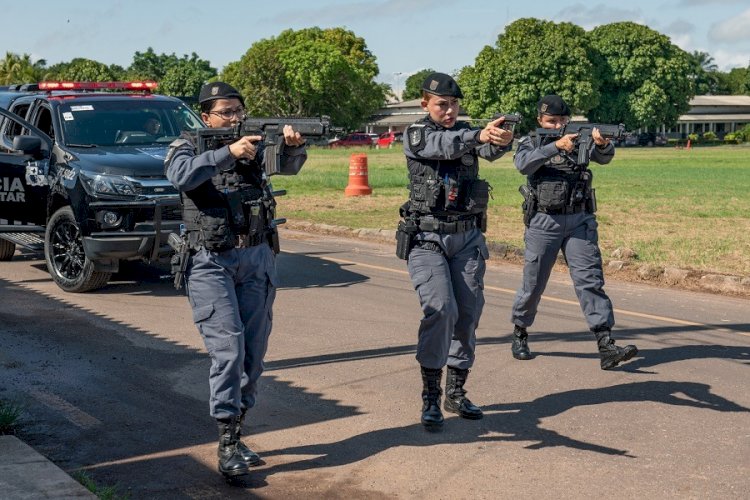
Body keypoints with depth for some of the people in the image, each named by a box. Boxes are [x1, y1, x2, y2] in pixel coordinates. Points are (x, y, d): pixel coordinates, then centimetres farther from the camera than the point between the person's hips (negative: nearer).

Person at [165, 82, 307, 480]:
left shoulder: (254, 143, 9)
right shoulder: (187, 148, -1)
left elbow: (289, 163, -6)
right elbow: (182, 176, -23)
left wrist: (294, 145, -29)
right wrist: (229, 153, -32)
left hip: (257, 259, 5)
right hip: (211, 263, -4)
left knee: (253, 353, 8)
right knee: (228, 349, -13)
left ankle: (236, 433, 21)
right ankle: (226, 445, -6)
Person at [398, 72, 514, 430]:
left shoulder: (467, 132, 8)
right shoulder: (415, 136, -2)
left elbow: (489, 151, -15)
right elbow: (443, 145, -24)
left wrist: (502, 140, -40)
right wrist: (479, 136, -44)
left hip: (468, 238, 4)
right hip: (427, 239, -4)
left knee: (468, 314, 5)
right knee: (440, 309, -18)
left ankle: (456, 392, 19)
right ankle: (430, 397, -8)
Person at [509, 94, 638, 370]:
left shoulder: (579, 139, 8)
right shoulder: (529, 142, 3)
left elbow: (604, 158, -9)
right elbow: (523, 164, -19)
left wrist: (603, 144, -33)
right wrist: (556, 146, -31)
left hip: (580, 221, 1)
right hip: (544, 222, -1)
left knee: (590, 280, -7)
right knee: (533, 283, 7)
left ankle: (606, 347, -13)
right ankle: (520, 334, 29)